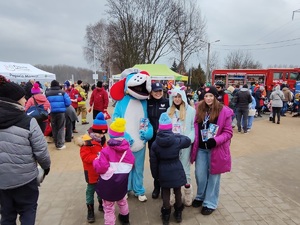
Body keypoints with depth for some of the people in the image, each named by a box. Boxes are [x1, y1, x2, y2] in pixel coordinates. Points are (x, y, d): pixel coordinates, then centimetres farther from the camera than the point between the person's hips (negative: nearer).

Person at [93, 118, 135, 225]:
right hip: (122, 183, 6)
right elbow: (131, 164, 6)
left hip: (108, 184, -6)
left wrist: (96, 161, -6)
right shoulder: (127, 150, -5)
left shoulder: (106, 150, -22)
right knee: (122, 201, 32)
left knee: (108, 208, 11)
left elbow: (100, 168, -25)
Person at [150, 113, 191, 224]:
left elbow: (153, 162, -4)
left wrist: (155, 175, 8)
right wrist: (177, 135, 15)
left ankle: (166, 215, 25)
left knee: (165, 193, 14)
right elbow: (188, 141, 8)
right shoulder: (177, 141, -12)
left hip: (163, 172, 0)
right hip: (176, 171, 0)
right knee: (178, 192, 16)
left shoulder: (155, 144, -9)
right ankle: (178, 213, 32)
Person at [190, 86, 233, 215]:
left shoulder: (224, 111, -11)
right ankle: (200, 197, 37)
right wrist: (194, 141, -2)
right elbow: (195, 127, 10)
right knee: (200, 175, 12)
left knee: (213, 176, 11)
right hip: (201, 148, 3)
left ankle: (210, 203, 27)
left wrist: (216, 140, -22)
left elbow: (228, 132, -9)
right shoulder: (198, 109, 1)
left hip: (216, 149, -3)